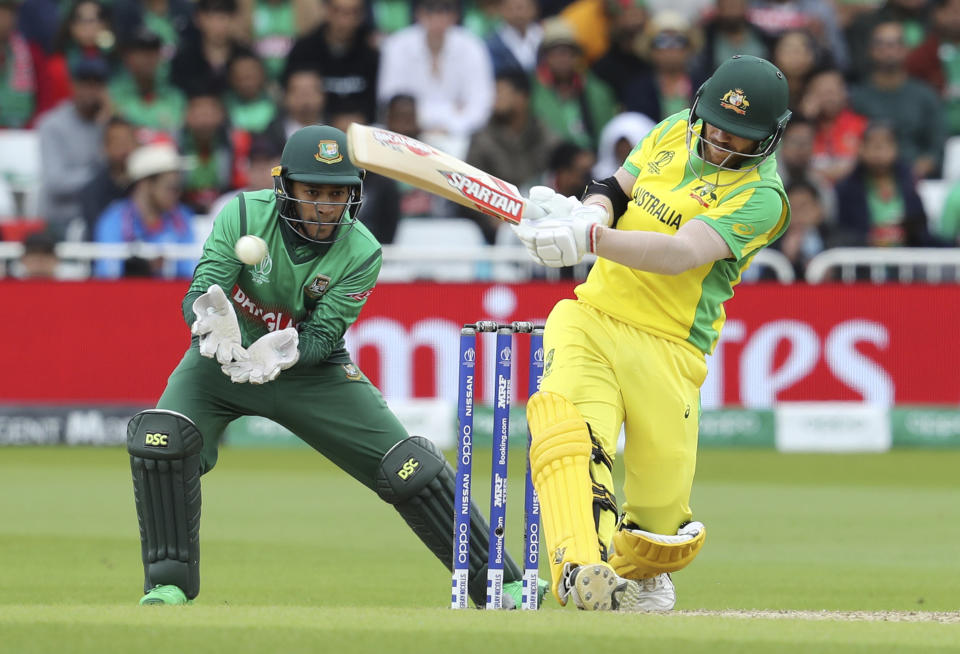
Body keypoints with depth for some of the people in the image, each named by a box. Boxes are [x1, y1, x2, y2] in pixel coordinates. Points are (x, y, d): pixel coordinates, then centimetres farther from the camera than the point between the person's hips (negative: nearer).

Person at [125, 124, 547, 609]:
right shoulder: (245, 214, -19)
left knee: (410, 467, -9)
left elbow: (323, 334, -20)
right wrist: (212, 324, -47)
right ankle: (170, 583, -12)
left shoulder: (361, 253, -17)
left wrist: (283, 353, -42)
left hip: (311, 369, 0)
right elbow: (199, 295, -23)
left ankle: (499, 586, 4)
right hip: (224, 358, 0)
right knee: (161, 440, -28)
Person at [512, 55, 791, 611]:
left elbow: (680, 254, -25)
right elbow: (613, 190, 16)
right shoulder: (674, 133, 9)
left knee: (662, 518, -2)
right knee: (567, 424, -29)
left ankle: (639, 572, 35)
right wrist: (589, 212, -10)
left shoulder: (760, 196, -12)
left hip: (667, 349, -3)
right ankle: (582, 567, -47)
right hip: (590, 316, 3)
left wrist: (590, 238, -39)